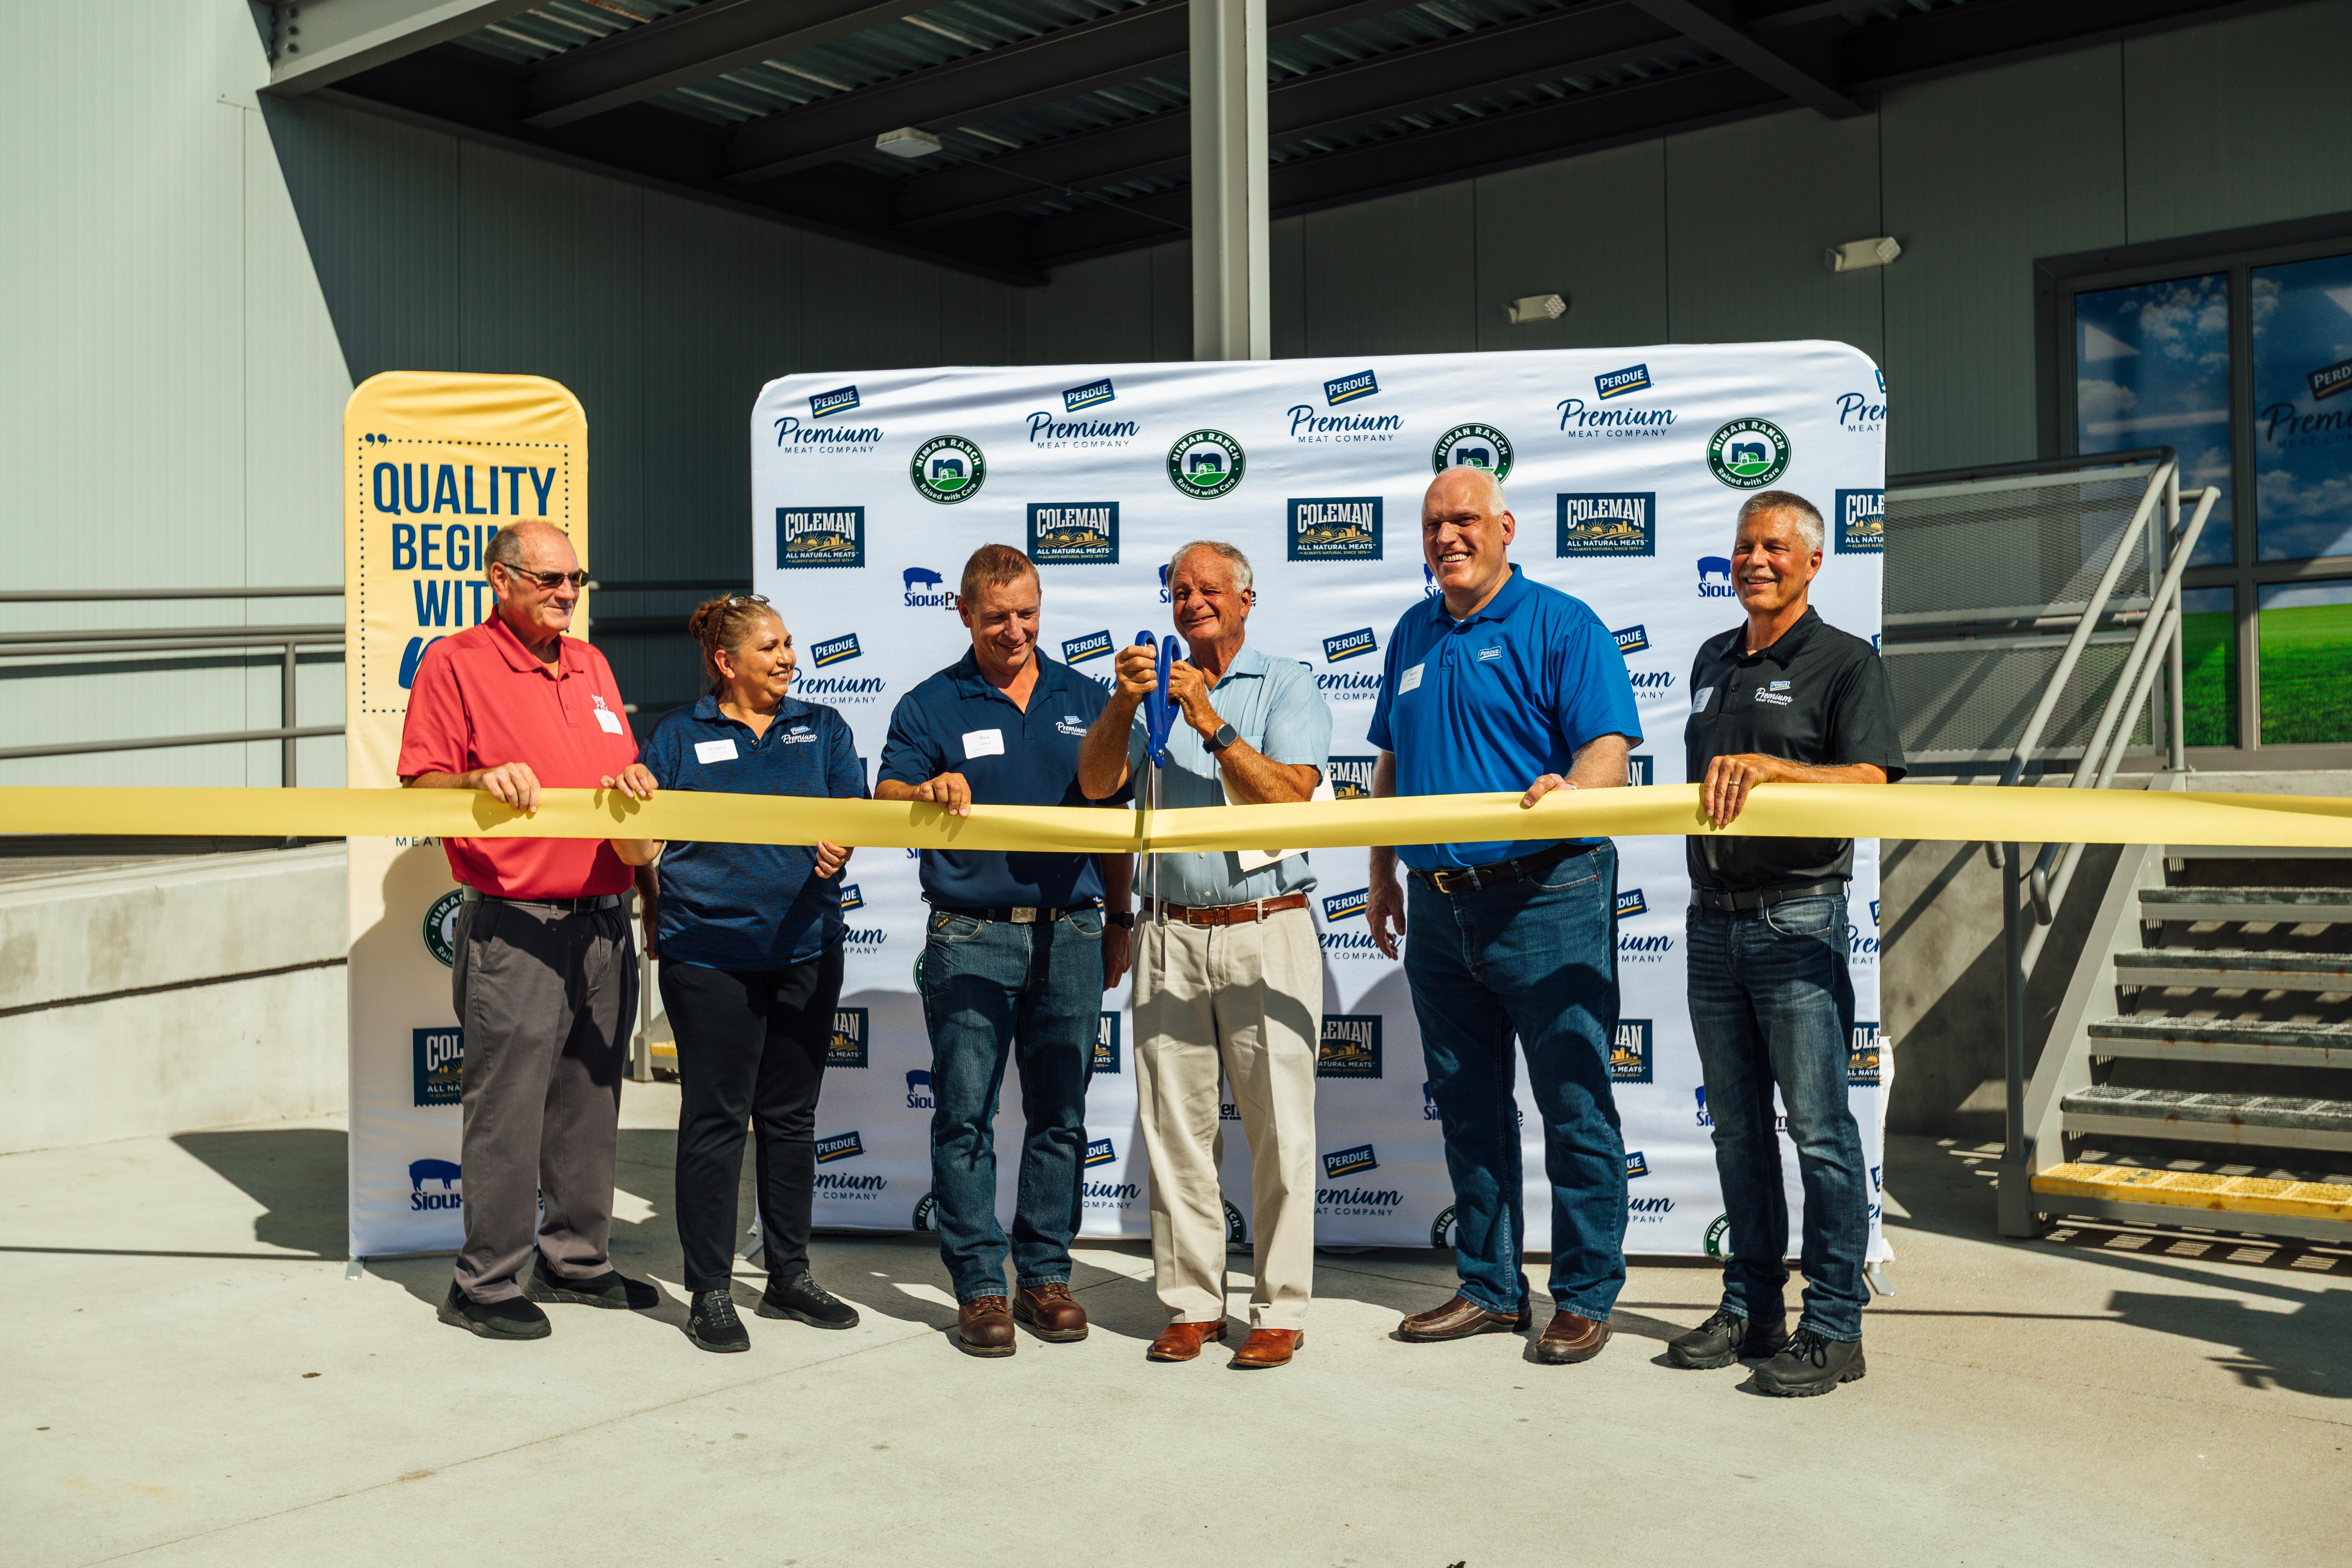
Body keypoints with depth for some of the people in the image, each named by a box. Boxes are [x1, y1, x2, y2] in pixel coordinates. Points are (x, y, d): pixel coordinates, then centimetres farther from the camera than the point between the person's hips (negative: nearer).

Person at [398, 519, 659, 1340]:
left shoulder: (591, 665, 17)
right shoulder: (454, 663, -2)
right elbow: (419, 785, -6)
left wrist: (633, 783, -2)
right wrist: (481, 780, -25)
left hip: (603, 924, 7)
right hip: (514, 929, -6)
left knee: (589, 1103, 13)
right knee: (507, 1110, -3)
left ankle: (577, 1260, 25)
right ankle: (485, 1284, 8)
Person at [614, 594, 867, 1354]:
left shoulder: (822, 729, 11)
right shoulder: (679, 738, 4)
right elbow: (640, 851, 5)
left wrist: (841, 843, -22)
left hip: (806, 948, 3)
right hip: (709, 955, -3)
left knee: (791, 1116, 11)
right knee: (715, 1120, 0)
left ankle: (789, 1275, 24)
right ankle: (709, 1292, 10)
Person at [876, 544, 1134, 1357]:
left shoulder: (1084, 700, 11)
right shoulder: (931, 705, 4)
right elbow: (885, 798, -8)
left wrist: (1119, 919, 14)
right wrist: (927, 789, -31)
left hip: (1070, 933, 2)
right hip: (971, 939, -2)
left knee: (1060, 1115, 7)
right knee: (966, 1116, -1)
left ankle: (1046, 1276, 18)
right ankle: (979, 1285, 9)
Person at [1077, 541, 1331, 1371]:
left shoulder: (1287, 686, 5)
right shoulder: (1154, 686, 14)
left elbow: (1291, 797, -10)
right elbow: (1097, 782, 0)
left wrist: (1213, 726, -18)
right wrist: (1123, 703, -15)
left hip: (1268, 933, -3)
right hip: (1172, 935, 3)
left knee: (1279, 1130, -2)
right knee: (1176, 1129, 5)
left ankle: (1279, 1310, 8)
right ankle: (1191, 1303, 15)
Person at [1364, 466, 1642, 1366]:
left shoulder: (1560, 625, -3)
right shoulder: (1414, 635, 16)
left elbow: (1607, 746, -13)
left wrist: (1570, 789, -34)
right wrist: (1383, 875, 18)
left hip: (1547, 898, -6)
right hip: (1440, 904, 7)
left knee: (1573, 1106, -1)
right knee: (1467, 1106, 13)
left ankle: (1585, 1298, 11)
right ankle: (1489, 1288, 24)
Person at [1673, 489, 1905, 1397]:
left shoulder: (1846, 663, -3)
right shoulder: (1712, 661, 18)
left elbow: (1868, 782, -17)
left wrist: (1769, 767, -28)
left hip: (1797, 920, -6)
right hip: (1714, 921, 7)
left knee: (1819, 1131, -4)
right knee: (1737, 1128, 11)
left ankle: (1833, 1329, 4)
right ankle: (1750, 1309, 20)